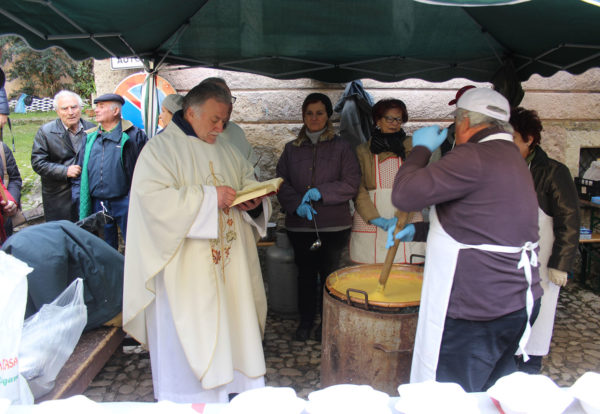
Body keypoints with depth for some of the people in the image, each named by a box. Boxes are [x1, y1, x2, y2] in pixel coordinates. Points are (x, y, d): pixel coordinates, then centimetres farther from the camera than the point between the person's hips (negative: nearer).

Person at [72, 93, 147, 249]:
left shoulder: (133, 135, -6)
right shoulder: (90, 138, 10)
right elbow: (81, 170, 16)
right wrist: (77, 196, 9)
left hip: (125, 203, -5)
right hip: (97, 205, 5)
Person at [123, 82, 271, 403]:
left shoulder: (227, 150, 15)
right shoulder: (160, 148, -6)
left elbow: (249, 182, 21)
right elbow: (153, 197, -20)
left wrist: (254, 202, -3)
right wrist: (209, 197, -22)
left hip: (230, 266, 6)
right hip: (186, 272, -6)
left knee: (232, 329, 12)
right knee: (190, 338, 1)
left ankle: (232, 392, 27)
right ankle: (191, 399, 18)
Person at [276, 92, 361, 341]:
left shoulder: (341, 147, 3)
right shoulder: (292, 149, 10)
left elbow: (351, 183, -4)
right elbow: (281, 183, 4)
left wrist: (321, 192, -16)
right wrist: (296, 204, -13)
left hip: (334, 225, -2)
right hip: (300, 225, 2)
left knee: (329, 273, 6)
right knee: (305, 273, 10)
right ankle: (305, 320, 26)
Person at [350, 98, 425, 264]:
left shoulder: (412, 147, 9)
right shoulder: (362, 150, 9)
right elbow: (359, 189, 1)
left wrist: (400, 217, -15)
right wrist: (375, 219, -13)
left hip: (405, 223, 0)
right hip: (369, 225, 0)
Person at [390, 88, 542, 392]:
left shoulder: (474, 158, -17)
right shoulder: (511, 157, 16)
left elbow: (404, 195, -20)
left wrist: (421, 148, -3)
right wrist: (417, 231, 21)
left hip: (478, 311, -10)